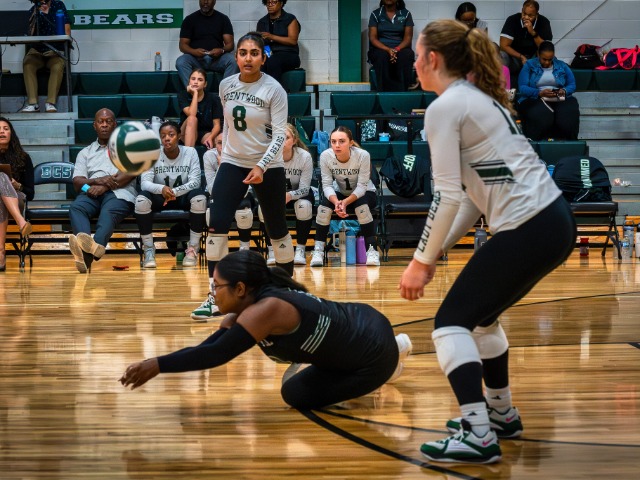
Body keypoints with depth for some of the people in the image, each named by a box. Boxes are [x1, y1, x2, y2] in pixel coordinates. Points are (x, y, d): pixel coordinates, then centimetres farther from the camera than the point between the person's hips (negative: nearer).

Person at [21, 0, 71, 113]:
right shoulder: (33, 10, 6)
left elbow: (67, 27, 3)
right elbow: (31, 33, -6)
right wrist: (38, 13, -15)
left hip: (56, 50, -1)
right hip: (37, 50, 1)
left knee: (58, 66, -34)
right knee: (27, 64, -31)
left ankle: (51, 103, -35)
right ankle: (32, 103, -34)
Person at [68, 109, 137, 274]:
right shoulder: (85, 152, 29)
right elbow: (77, 182, 14)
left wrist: (105, 186, -11)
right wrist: (97, 181, -9)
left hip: (118, 193, -3)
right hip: (92, 192, 3)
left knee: (108, 212, -38)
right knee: (76, 208, -34)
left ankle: (90, 253, -66)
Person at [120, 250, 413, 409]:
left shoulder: (264, 310, -27)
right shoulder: (252, 304, 2)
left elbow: (216, 354, -31)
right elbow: (210, 345, 2)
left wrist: (158, 365, -29)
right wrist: (158, 364, -8)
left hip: (375, 353, -9)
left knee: (296, 393, -1)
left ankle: (385, 369, 7)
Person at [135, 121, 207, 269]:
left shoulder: (190, 152, -10)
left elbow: (195, 182, -18)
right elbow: (144, 183, -20)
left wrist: (175, 192, -36)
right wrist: (161, 189, -43)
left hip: (184, 197, 0)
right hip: (160, 197, 0)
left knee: (199, 197, -34)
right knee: (141, 199, -32)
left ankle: (193, 249, -19)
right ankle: (149, 250, -17)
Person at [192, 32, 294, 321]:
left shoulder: (273, 90, -12)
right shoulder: (226, 86, 0)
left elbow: (280, 134, -15)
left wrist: (262, 166, -26)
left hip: (268, 167, -3)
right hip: (232, 164, 3)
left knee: (277, 229, 7)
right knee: (216, 224, -12)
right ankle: (216, 296, -9)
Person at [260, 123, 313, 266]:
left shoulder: (305, 156, -23)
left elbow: (304, 188, -23)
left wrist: (290, 195, -46)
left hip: (298, 194, -1)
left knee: (304, 206, -34)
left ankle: (300, 250, -21)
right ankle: (271, 251, -17)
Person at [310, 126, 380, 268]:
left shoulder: (363, 155, -28)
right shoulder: (325, 156, -22)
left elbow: (362, 186, -26)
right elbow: (327, 185, -20)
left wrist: (345, 202, -41)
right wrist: (336, 202, -40)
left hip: (364, 194, -2)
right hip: (340, 194, 2)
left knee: (361, 207, -34)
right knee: (324, 206, -27)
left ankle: (372, 250, -25)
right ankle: (318, 251, -19)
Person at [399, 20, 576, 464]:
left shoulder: (445, 107, -8)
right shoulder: (479, 98, 20)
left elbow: (448, 196, -15)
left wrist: (422, 261, -7)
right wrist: (437, 252, 16)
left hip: (527, 229, -9)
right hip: (554, 221, 9)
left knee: (452, 321, -2)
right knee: (481, 314, 25)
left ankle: (478, 436, -11)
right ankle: (502, 414, 34)